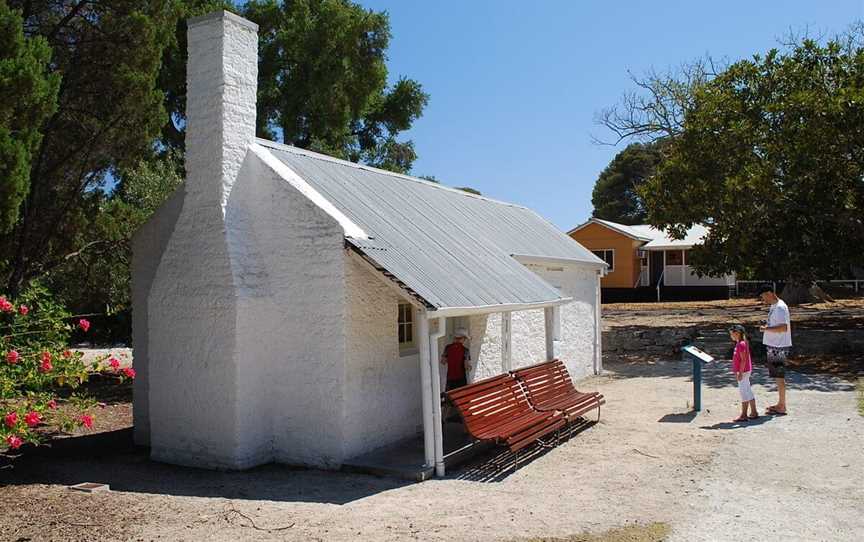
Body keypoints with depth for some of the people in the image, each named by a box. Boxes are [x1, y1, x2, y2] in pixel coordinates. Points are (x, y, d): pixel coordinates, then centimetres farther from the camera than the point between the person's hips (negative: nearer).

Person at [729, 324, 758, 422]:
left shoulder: (741, 344, -19)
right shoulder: (741, 343, 12)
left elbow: (743, 360, -22)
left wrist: (740, 373, -21)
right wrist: (737, 372, 22)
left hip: (743, 371, -10)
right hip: (745, 371, 10)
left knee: (743, 392, -4)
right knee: (748, 391, 14)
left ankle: (743, 415, 1)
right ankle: (754, 413, 20)